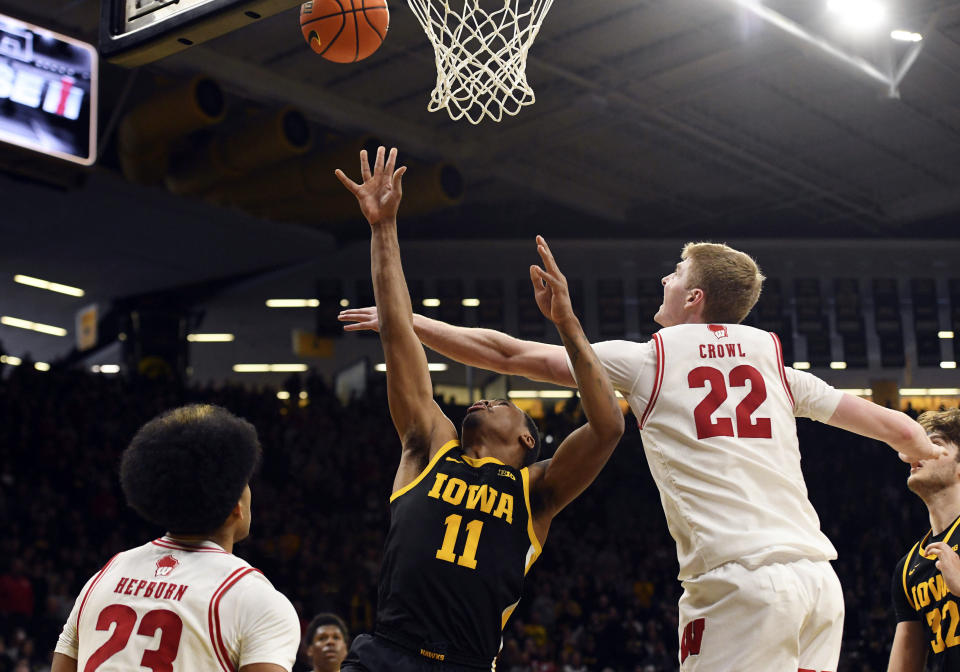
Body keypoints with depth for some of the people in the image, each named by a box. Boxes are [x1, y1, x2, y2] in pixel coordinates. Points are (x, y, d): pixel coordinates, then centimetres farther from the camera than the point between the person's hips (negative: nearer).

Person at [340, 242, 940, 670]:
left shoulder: (647, 359, 7)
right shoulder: (772, 358, 18)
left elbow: (507, 354, 10)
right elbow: (893, 426, 23)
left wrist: (403, 321, 19)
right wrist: (932, 455, 44)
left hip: (741, 581, -5)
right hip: (820, 575, 6)